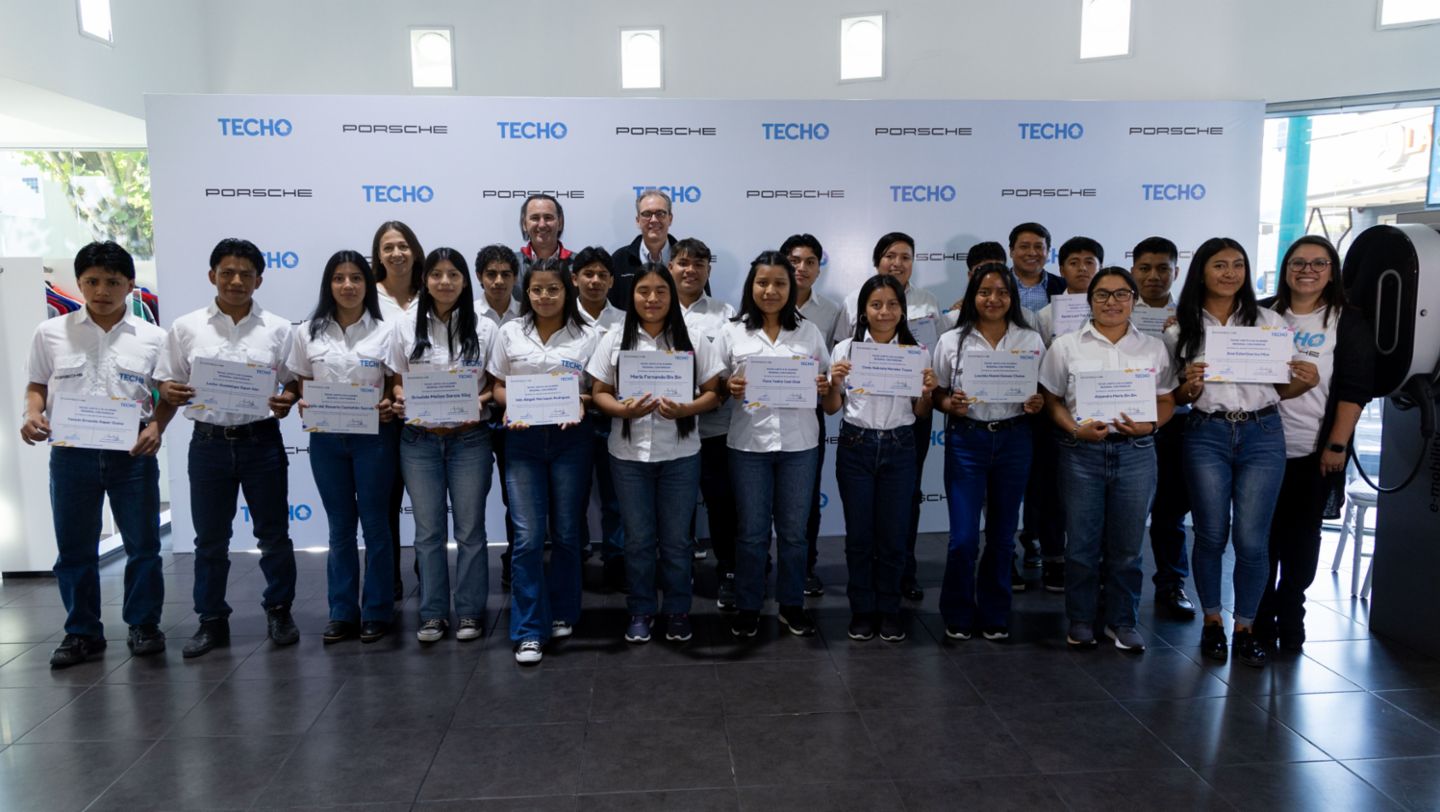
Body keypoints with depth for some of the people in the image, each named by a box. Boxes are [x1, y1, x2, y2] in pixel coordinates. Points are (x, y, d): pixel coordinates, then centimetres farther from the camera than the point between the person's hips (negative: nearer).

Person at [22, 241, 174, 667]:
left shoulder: (152, 338, 1)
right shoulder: (51, 333, 3)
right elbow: (36, 384, 11)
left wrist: (156, 427, -11)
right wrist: (33, 414, -8)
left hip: (132, 453, -1)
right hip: (70, 454, 1)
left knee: (143, 544, 6)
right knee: (74, 549, 9)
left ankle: (144, 625, 21)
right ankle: (82, 632, 23)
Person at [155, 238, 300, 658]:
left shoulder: (278, 328, 2)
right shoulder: (186, 328, 3)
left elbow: (294, 382, 6)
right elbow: (166, 384, 7)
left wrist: (287, 400, -16)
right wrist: (172, 393, -16)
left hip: (261, 439, -1)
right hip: (209, 441, 1)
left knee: (273, 533, 8)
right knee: (210, 538, 9)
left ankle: (279, 611, 24)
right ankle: (212, 621, 22)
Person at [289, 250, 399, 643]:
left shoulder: (384, 332, -1)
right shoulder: (308, 333, 5)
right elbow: (302, 385, 10)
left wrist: (390, 406, -17)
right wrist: (303, 405, -10)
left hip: (374, 436, -2)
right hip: (326, 438, 2)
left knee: (375, 522, 4)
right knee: (340, 525, 9)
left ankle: (376, 611, 15)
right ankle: (342, 612, 18)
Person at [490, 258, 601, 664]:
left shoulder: (588, 336, 1)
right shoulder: (510, 333, 5)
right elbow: (498, 386, 9)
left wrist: (582, 405, -17)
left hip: (570, 440, 0)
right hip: (523, 440, 0)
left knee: (566, 533, 9)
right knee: (528, 536, -4)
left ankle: (562, 613, 27)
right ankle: (529, 630, 4)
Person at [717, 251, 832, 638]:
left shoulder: (809, 332, 6)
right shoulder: (732, 333, 2)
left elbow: (828, 383, 11)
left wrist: (825, 388, -10)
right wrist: (730, 388, -16)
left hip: (799, 444, 1)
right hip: (749, 443, -1)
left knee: (793, 530, 10)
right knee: (751, 531, 6)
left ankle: (792, 605, 25)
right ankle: (748, 607, 21)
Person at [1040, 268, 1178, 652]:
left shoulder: (1154, 348, 8)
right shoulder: (1066, 346, 3)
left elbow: (1167, 401, 10)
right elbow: (1052, 399, 3)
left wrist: (1146, 426, -10)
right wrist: (1076, 429, -14)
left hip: (1136, 451, 1)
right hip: (1081, 451, -1)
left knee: (1127, 546, 8)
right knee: (1081, 544, 5)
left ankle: (1123, 622, 24)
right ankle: (1080, 621, 21)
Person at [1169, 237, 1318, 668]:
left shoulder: (1269, 321, 5)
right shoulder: (1181, 330, 4)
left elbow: (1281, 388, 10)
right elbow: (1179, 398, 9)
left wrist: (1306, 382, -12)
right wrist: (1190, 387, -13)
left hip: (1262, 435, 0)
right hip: (1207, 436, 0)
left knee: (1252, 539, 0)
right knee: (1211, 535, 5)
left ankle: (1245, 627, 17)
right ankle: (1212, 621, 23)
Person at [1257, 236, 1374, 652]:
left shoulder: (1349, 322, 0)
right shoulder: (1261, 314, 6)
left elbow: (1355, 390, -5)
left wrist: (1337, 446, -11)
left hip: (1313, 451, -2)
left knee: (1301, 538, 8)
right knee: (1261, 536, 7)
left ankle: (1290, 617, 21)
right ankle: (1259, 618, 20)